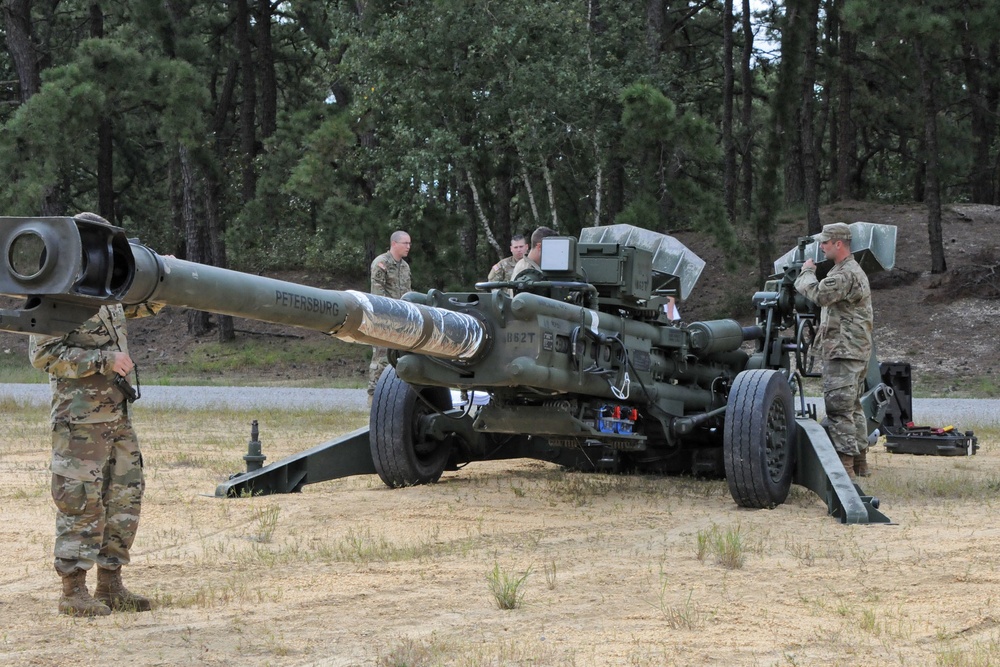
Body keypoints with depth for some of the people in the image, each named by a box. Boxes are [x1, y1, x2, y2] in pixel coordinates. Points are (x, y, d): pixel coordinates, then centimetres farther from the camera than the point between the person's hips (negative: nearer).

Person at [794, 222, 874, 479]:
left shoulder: (846, 274, -16)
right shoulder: (851, 270, 20)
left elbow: (819, 294, -26)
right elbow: (827, 299, 21)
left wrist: (807, 272, -11)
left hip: (843, 352, -11)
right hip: (856, 352, 11)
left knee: (838, 409, -12)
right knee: (853, 407, 16)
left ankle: (843, 465, -14)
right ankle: (859, 463, 22)